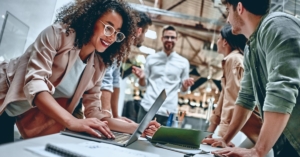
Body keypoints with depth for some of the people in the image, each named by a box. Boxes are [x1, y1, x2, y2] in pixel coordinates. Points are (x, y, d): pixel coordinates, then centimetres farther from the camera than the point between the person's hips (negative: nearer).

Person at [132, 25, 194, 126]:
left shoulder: (183, 62, 7)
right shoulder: (151, 58, 9)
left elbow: (183, 90, 11)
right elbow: (144, 84, 12)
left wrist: (185, 85, -11)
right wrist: (141, 77, -9)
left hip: (168, 112, 0)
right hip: (147, 108, 1)